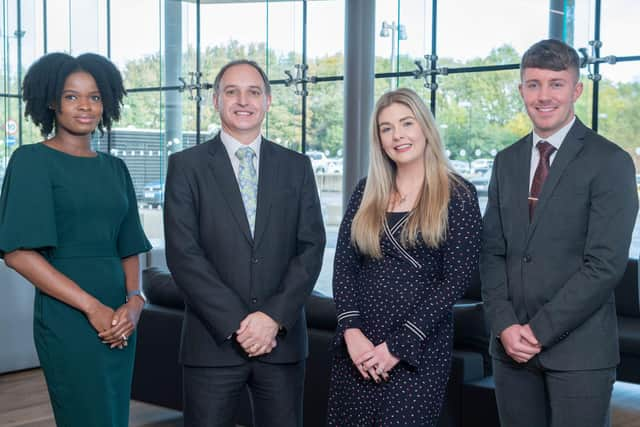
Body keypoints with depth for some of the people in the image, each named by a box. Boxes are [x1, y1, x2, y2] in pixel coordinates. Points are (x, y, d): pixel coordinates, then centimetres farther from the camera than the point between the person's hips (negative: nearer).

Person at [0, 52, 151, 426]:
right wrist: (92, 307, -17)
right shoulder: (32, 161, -5)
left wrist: (135, 300, -6)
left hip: (120, 319, 6)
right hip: (67, 317, -6)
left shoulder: (115, 168, 12)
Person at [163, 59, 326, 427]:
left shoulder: (297, 167, 8)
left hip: (283, 339, 2)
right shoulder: (187, 166, 1)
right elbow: (183, 254, -7)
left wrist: (274, 317, -11)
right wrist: (236, 323, -13)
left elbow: (311, 247, 1)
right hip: (213, 341, -2)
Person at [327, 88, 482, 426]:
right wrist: (352, 331, -10)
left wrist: (399, 345, -12)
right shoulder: (366, 192, 7)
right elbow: (343, 263, 4)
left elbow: (455, 280, -9)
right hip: (356, 345, 4)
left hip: (417, 350, -3)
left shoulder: (458, 196, -4)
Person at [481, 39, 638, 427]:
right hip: (512, 346, 5)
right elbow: (492, 252, 8)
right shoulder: (507, 161, 11)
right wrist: (505, 325, -5)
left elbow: (605, 264, -13)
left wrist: (539, 331, -13)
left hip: (579, 349, -4)